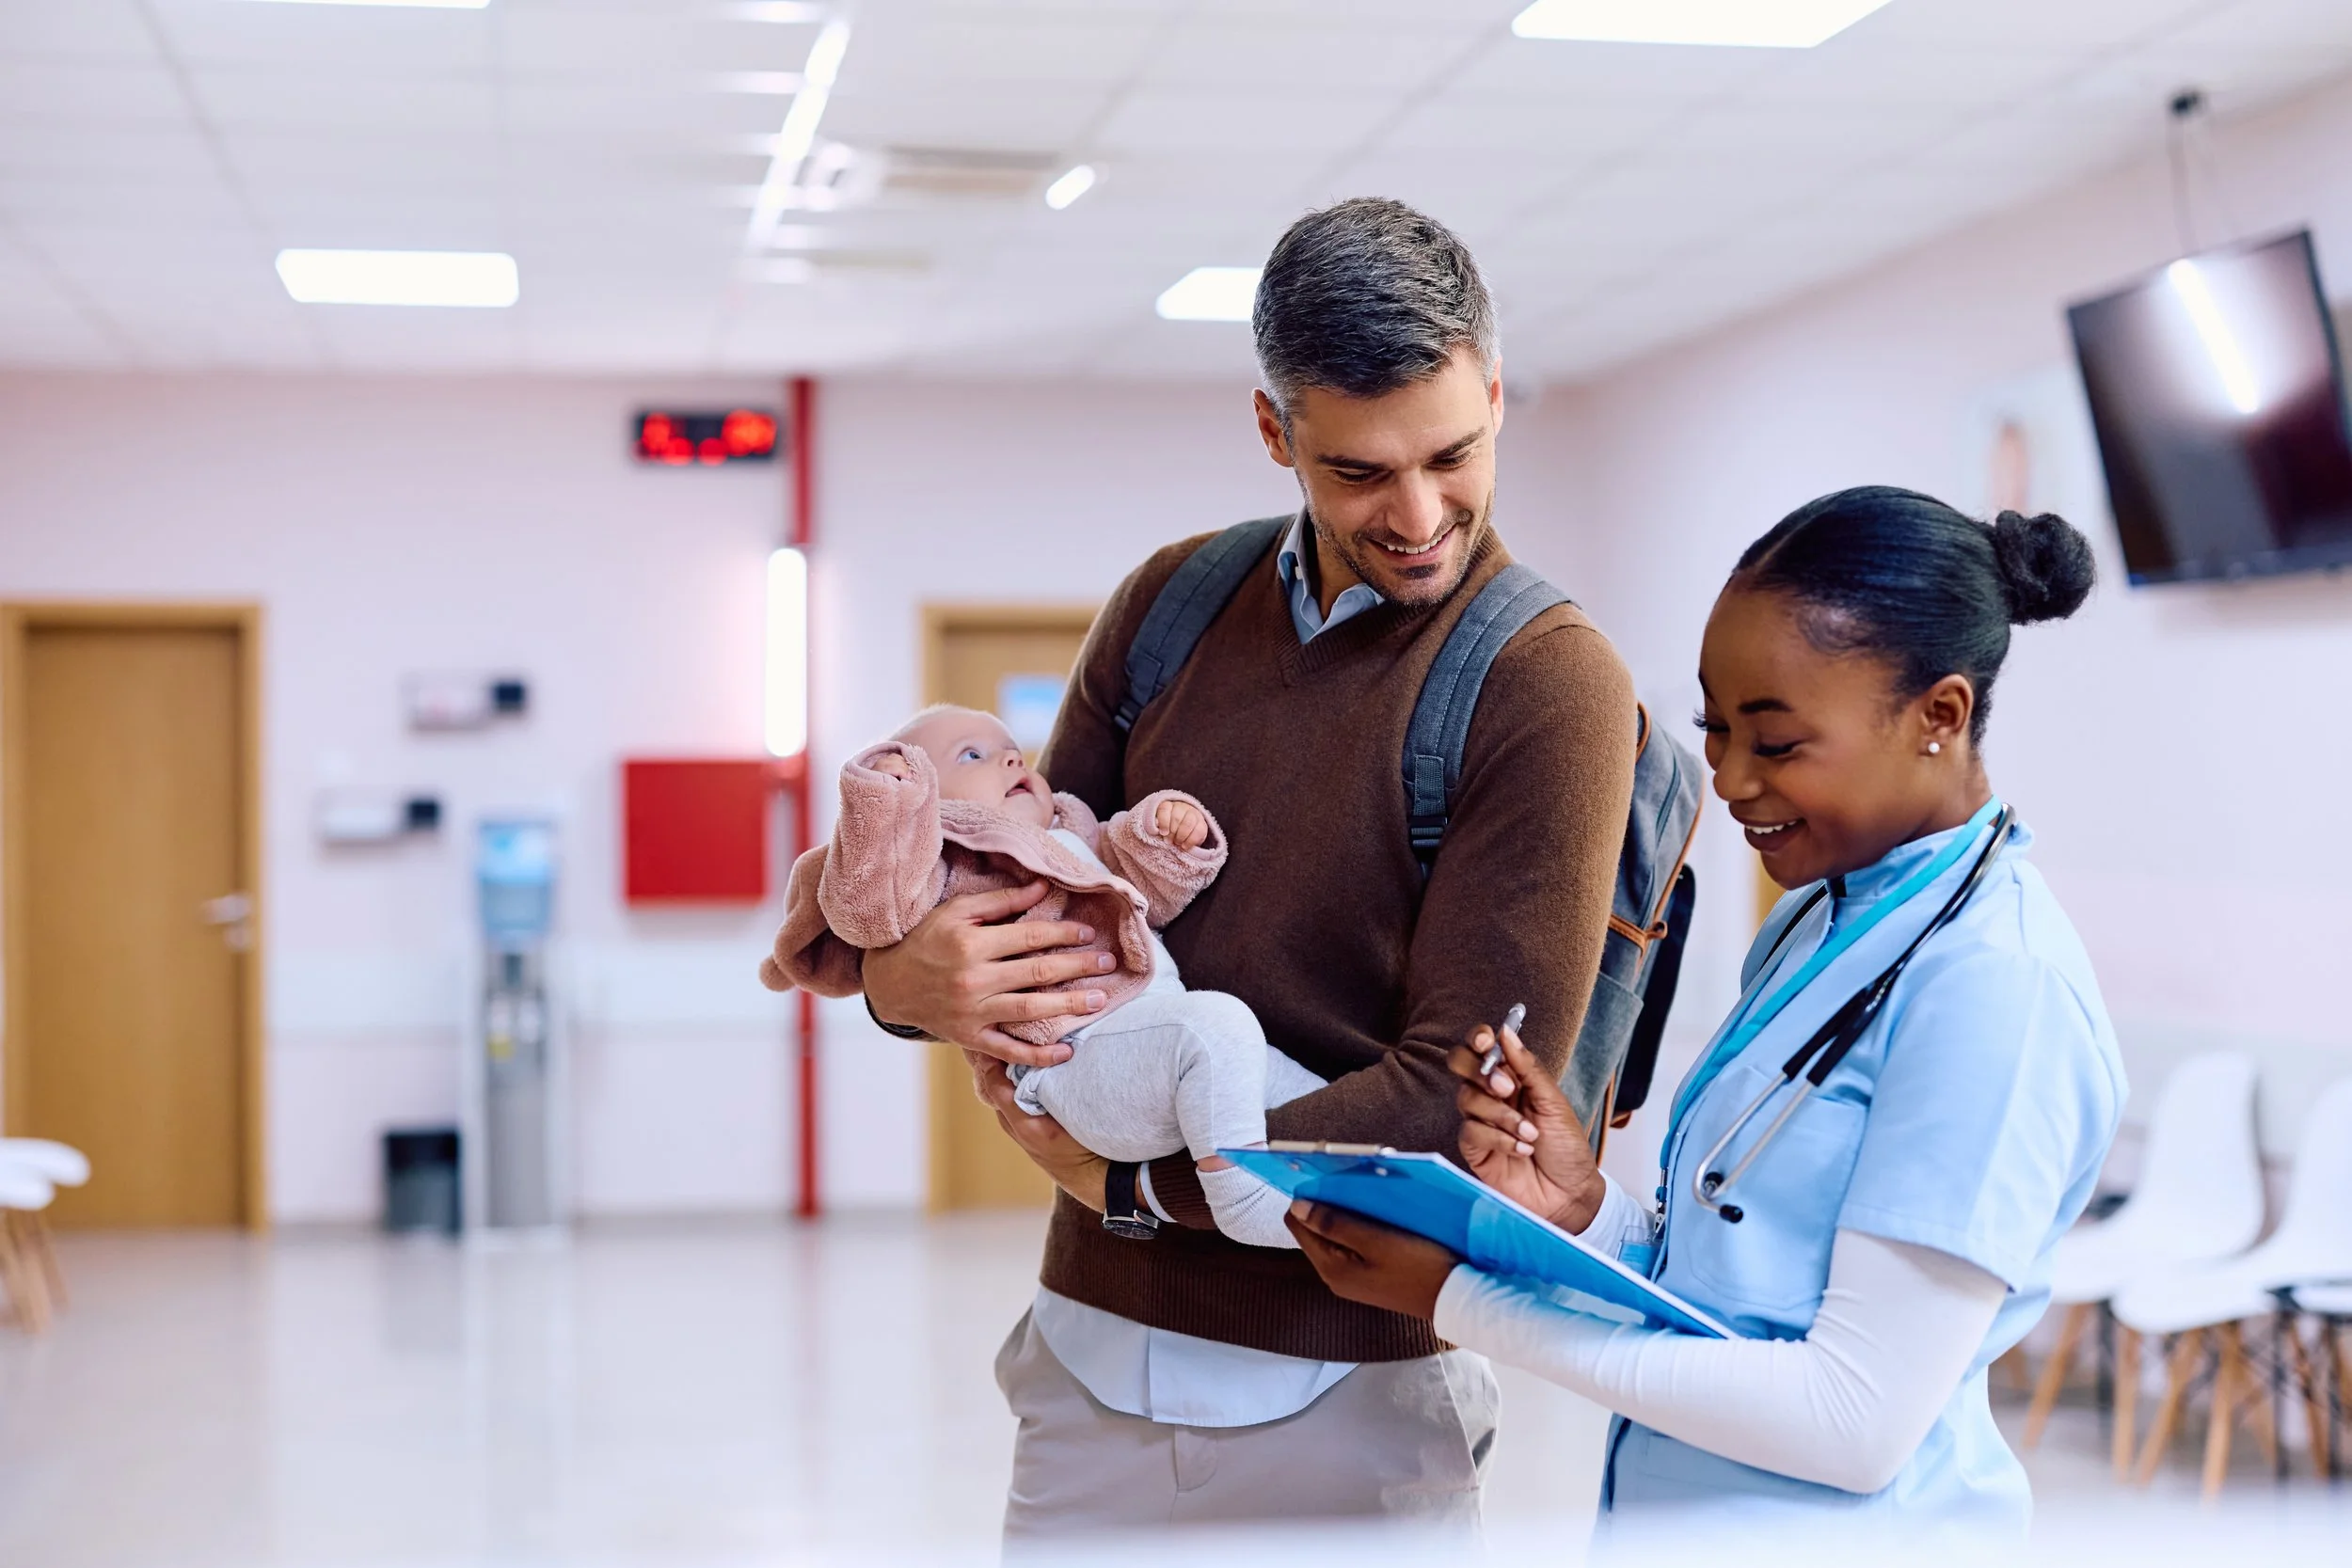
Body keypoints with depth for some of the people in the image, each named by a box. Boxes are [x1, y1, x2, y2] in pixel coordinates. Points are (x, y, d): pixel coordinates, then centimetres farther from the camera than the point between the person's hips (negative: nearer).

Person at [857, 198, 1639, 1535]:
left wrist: (1137, 1182, -11)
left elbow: (1468, 1096, -16)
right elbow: (1040, 883, 11)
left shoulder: (1549, 684, -11)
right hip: (1095, 1345, 4)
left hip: (1346, 1395, -4)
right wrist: (905, 971, -12)